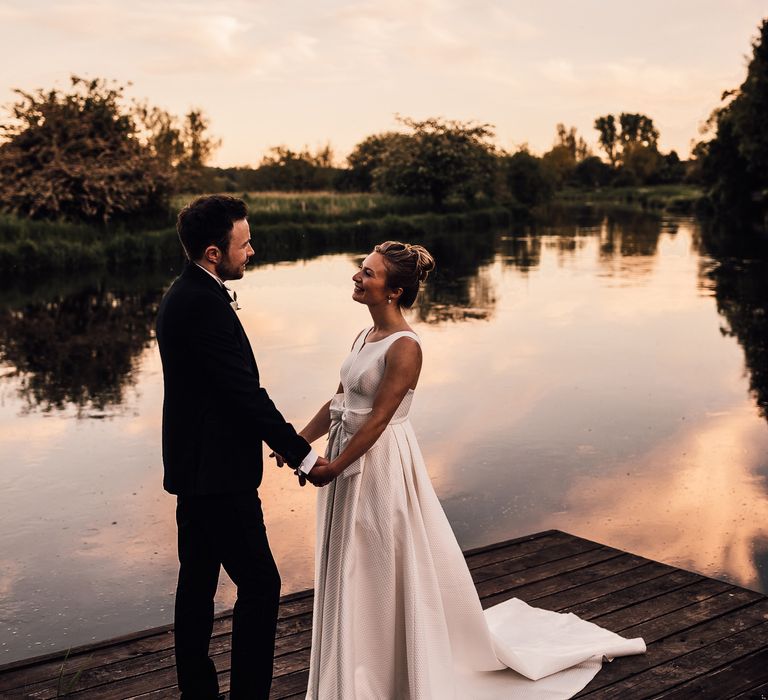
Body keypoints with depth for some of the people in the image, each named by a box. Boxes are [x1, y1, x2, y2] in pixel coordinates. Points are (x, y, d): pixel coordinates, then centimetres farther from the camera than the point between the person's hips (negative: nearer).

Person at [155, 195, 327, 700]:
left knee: (198, 583, 17)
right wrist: (303, 455, -14)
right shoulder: (205, 305, -21)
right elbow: (245, 392, -22)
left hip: (195, 468, 11)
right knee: (260, 584, -2)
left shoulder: (184, 295, 11)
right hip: (218, 473, -11)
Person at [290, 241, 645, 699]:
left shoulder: (404, 347, -19)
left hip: (382, 466, -8)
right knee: (355, 574, 18)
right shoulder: (365, 337, 7)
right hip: (351, 462, 9)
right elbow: (339, 402, 10)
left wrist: (334, 467, -18)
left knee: (391, 572, 5)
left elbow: (379, 418, -21)